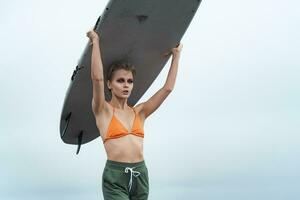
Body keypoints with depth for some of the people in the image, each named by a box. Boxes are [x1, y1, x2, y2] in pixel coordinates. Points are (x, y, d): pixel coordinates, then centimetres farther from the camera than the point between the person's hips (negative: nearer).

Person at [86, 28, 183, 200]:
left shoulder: (139, 112, 13)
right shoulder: (103, 111, 2)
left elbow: (168, 88, 10)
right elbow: (97, 78, -14)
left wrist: (177, 55, 15)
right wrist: (96, 42, -7)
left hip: (140, 175, 5)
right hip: (115, 176, -5)